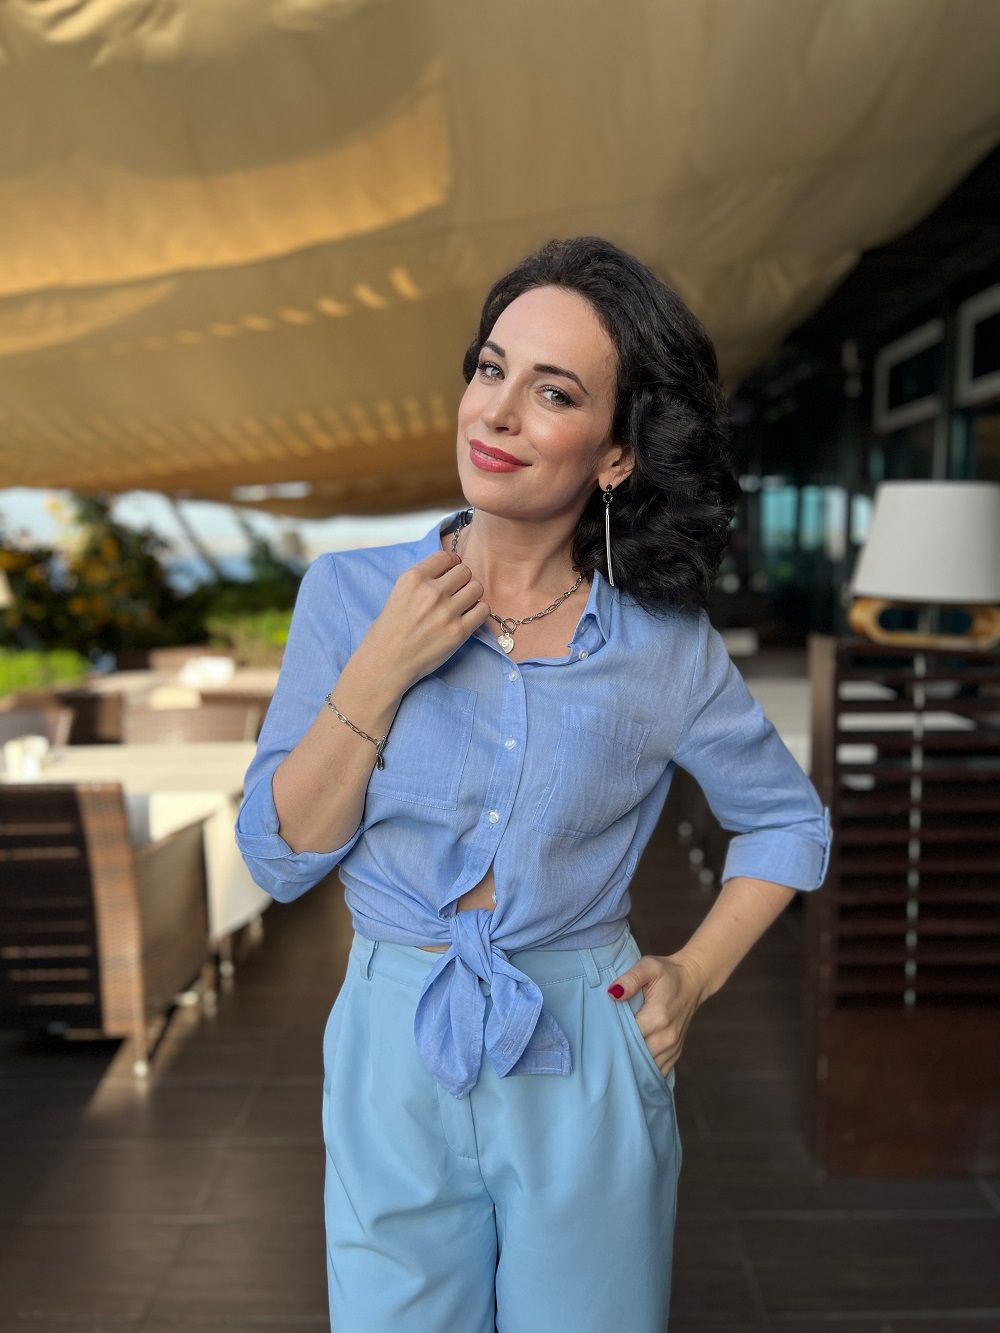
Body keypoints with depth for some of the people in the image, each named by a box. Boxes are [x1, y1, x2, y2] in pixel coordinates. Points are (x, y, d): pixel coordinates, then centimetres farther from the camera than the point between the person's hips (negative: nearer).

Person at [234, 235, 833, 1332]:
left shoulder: (667, 646, -9)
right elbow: (278, 862, -8)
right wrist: (382, 674, -19)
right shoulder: (349, 593, -8)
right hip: (392, 1067, 1)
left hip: (585, 1068, 0)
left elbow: (790, 824, 7)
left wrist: (695, 974, -4)